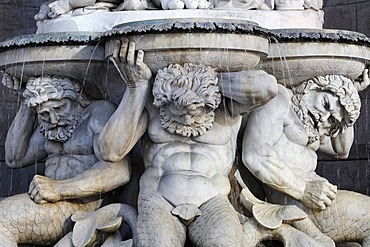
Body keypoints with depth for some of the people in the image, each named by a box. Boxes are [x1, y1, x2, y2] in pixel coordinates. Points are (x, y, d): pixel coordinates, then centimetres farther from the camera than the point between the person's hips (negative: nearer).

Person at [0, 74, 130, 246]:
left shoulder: (100, 110, -6)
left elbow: (119, 170, -19)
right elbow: (15, 158, 17)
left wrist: (59, 189, -26)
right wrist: (27, 103, 11)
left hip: (82, 206, -8)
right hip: (50, 205, 8)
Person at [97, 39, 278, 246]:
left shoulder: (227, 102, -2)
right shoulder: (150, 101, 0)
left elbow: (266, 87, -24)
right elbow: (111, 151, -10)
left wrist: (209, 79, -13)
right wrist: (136, 85, -13)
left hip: (211, 205, 0)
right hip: (159, 203, 0)